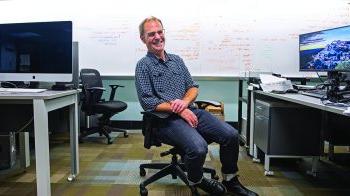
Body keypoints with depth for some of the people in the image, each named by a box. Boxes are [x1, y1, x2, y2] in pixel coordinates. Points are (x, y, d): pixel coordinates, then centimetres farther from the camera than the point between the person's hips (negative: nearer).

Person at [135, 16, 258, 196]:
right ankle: (196, 180, 4)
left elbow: (193, 87, 15)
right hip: (166, 119, -6)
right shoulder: (143, 65, -1)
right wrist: (179, 111, -15)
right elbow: (148, 102, -10)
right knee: (199, 147, -31)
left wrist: (185, 102, -8)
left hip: (191, 111, 6)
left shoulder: (176, 59, 17)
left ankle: (230, 181, 12)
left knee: (231, 135, -11)